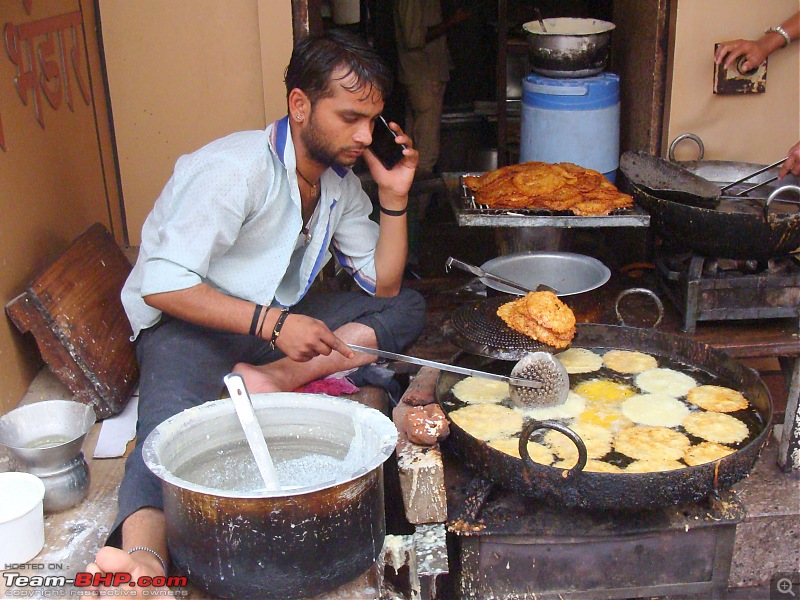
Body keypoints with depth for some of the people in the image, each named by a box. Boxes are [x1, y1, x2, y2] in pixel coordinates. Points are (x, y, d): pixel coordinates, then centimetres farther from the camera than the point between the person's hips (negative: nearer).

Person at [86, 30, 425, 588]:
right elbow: (162, 285, -23)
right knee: (174, 417, -39)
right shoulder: (236, 168, -19)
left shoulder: (341, 184, 5)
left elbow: (383, 286, 8)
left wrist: (395, 198, -4)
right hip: (188, 321, -7)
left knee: (408, 308, -8)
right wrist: (270, 323, -31)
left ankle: (276, 378, -25)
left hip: (279, 320, 8)